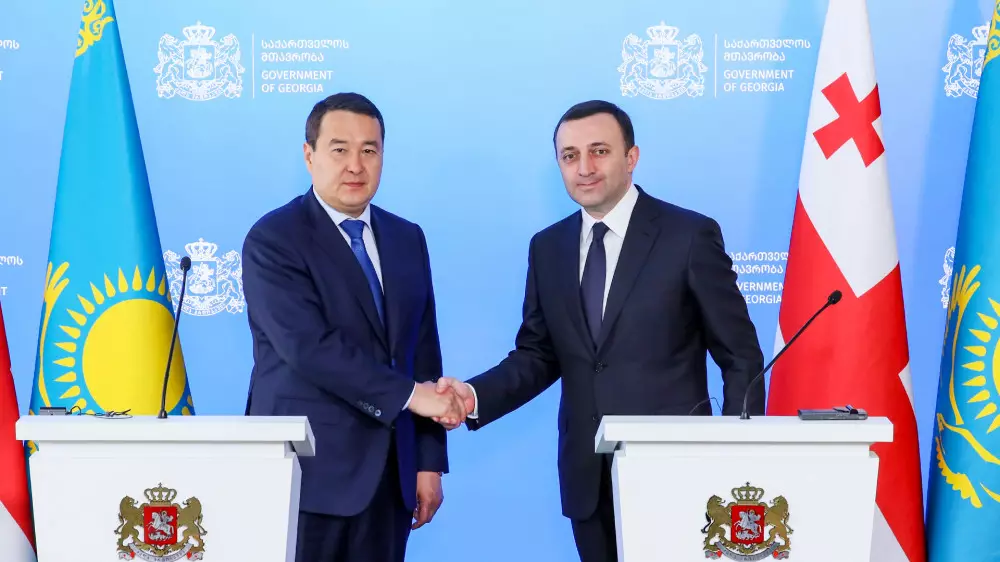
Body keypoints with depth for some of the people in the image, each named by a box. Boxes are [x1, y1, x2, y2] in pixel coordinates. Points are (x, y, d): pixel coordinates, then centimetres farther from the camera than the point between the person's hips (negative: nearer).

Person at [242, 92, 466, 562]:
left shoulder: (408, 239, 12)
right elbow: (308, 346, -18)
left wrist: (429, 461, 8)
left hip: (389, 474, 5)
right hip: (310, 473, -5)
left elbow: (424, 354, 11)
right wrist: (408, 395, -17)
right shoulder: (273, 240, -7)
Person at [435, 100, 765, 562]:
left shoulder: (690, 236, -7)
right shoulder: (547, 248, 7)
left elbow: (741, 358, -4)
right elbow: (538, 355, 10)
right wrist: (475, 396, -8)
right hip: (588, 476, 4)